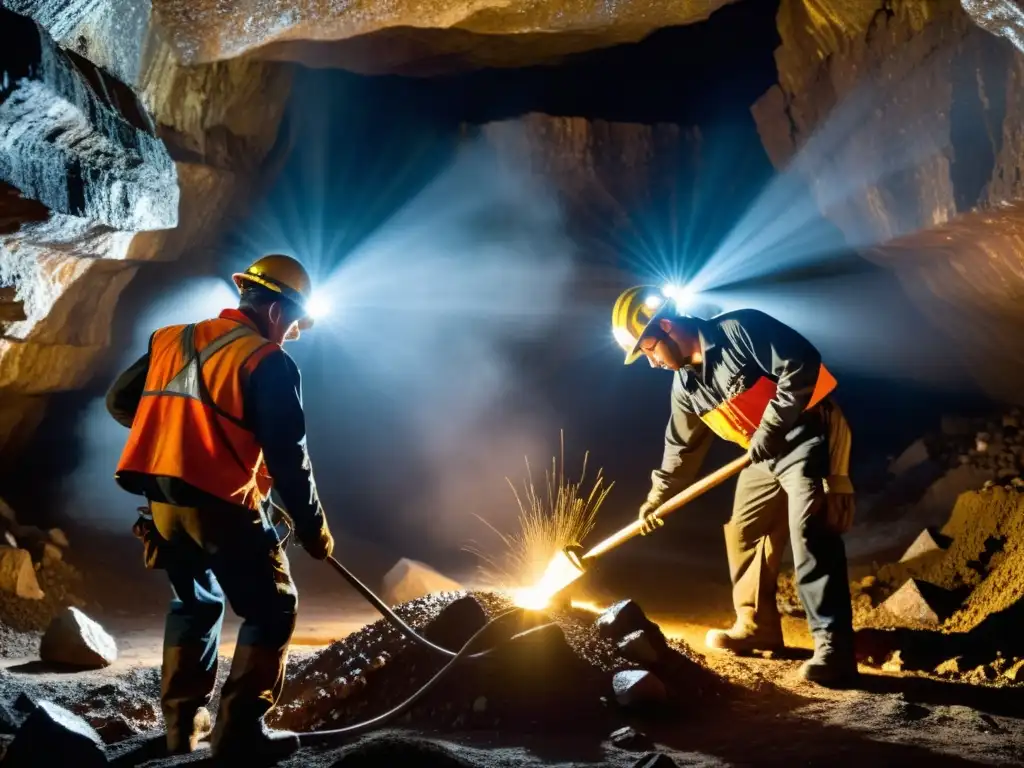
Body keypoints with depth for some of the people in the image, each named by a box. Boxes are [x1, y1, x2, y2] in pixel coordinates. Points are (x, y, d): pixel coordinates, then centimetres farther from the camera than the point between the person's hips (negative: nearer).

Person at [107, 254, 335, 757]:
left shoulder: (170, 339, 11)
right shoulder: (267, 362, -9)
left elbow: (119, 401, 19)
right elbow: (286, 456, -11)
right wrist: (313, 528, -2)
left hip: (162, 500, 7)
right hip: (222, 504, -7)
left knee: (195, 603, 24)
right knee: (272, 609, 7)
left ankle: (182, 723, 27)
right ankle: (240, 729, 5)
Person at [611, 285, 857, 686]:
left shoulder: (740, 328, -19)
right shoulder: (685, 386, 6)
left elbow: (801, 364, -25)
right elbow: (683, 446, 18)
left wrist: (770, 428, -23)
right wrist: (657, 496, 22)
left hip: (808, 435, -9)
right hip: (763, 455, 9)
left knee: (809, 532, -20)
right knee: (744, 533, 12)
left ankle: (834, 648, -20)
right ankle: (757, 627, 26)